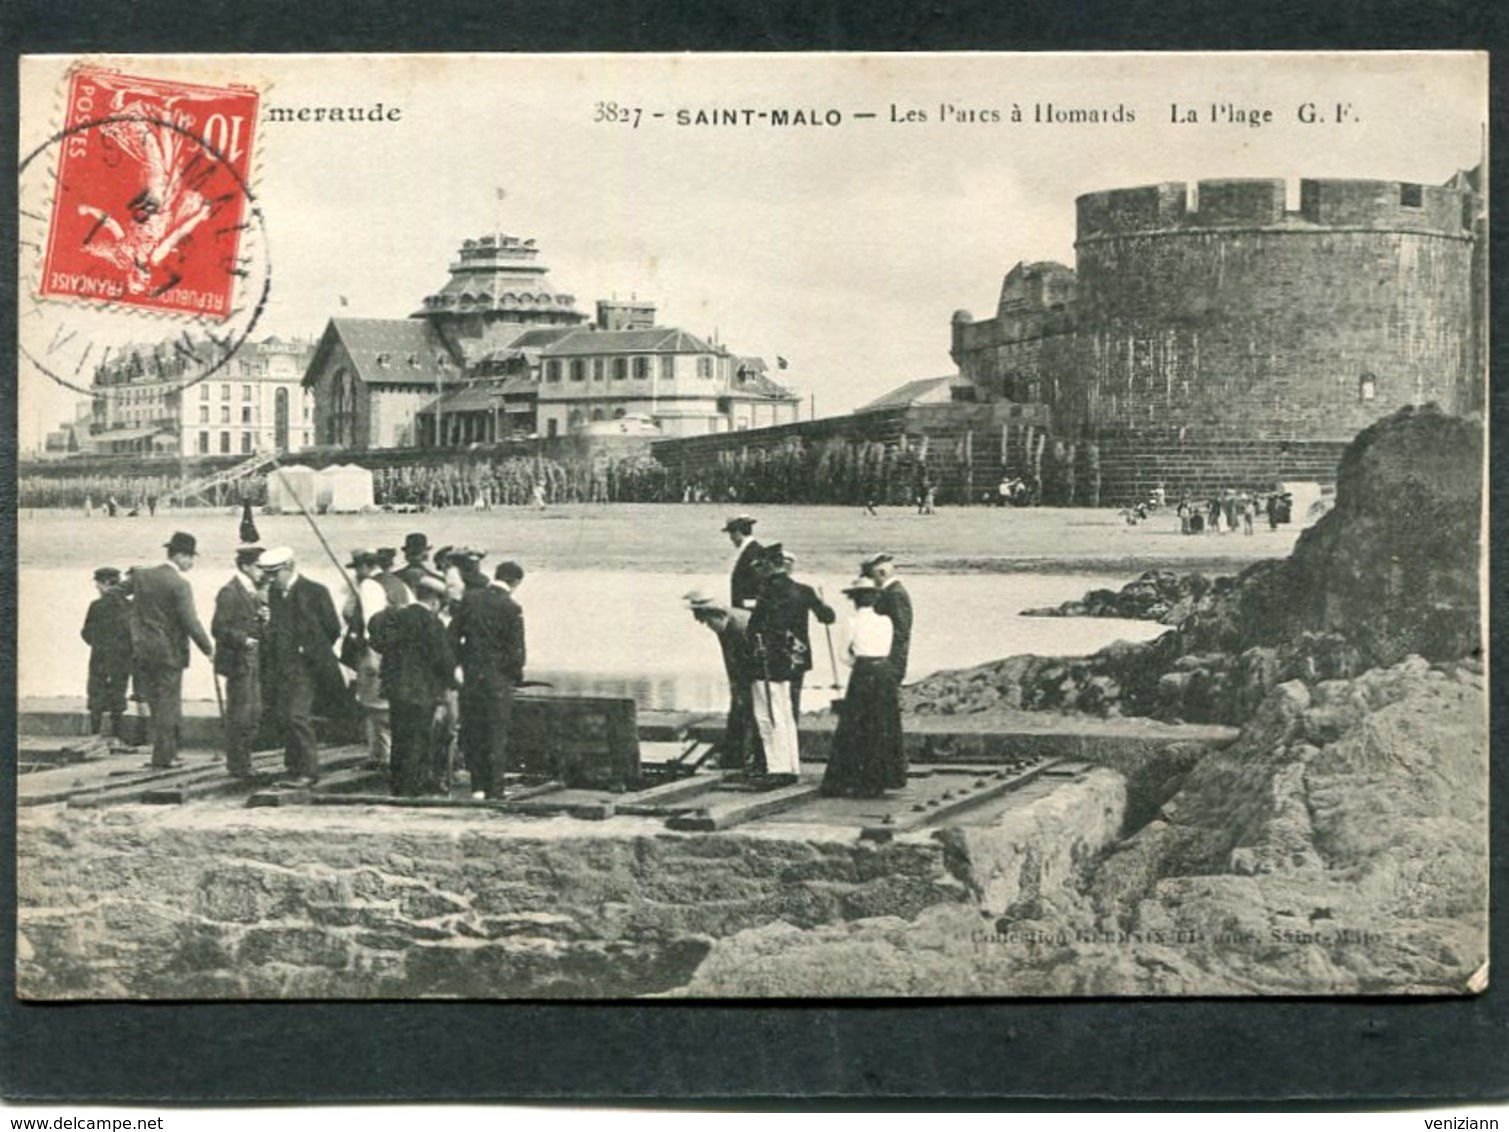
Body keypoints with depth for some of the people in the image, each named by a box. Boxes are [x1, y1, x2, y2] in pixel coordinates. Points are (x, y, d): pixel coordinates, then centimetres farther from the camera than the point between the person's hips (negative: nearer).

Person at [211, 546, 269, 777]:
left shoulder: (253, 592, 15)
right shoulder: (229, 592, -12)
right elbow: (219, 628, -17)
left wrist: (264, 622, 2)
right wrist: (243, 640, -21)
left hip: (253, 662, 9)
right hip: (239, 662, -9)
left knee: (254, 714, 12)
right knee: (239, 716, -3)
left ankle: (243, 763, 21)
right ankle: (237, 766, 4)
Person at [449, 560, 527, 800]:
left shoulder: (470, 597, 0)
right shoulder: (511, 608, -13)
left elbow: (453, 635, 1)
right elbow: (516, 651, -12)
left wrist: (460, 663, 12)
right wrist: (518, 673, 6)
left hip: (470, 674, 4)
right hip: (498, 677, -4)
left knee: (472, 732, 11)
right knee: (497, 734, 4)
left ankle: (478, 786, 14)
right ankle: (495, 789, 5)